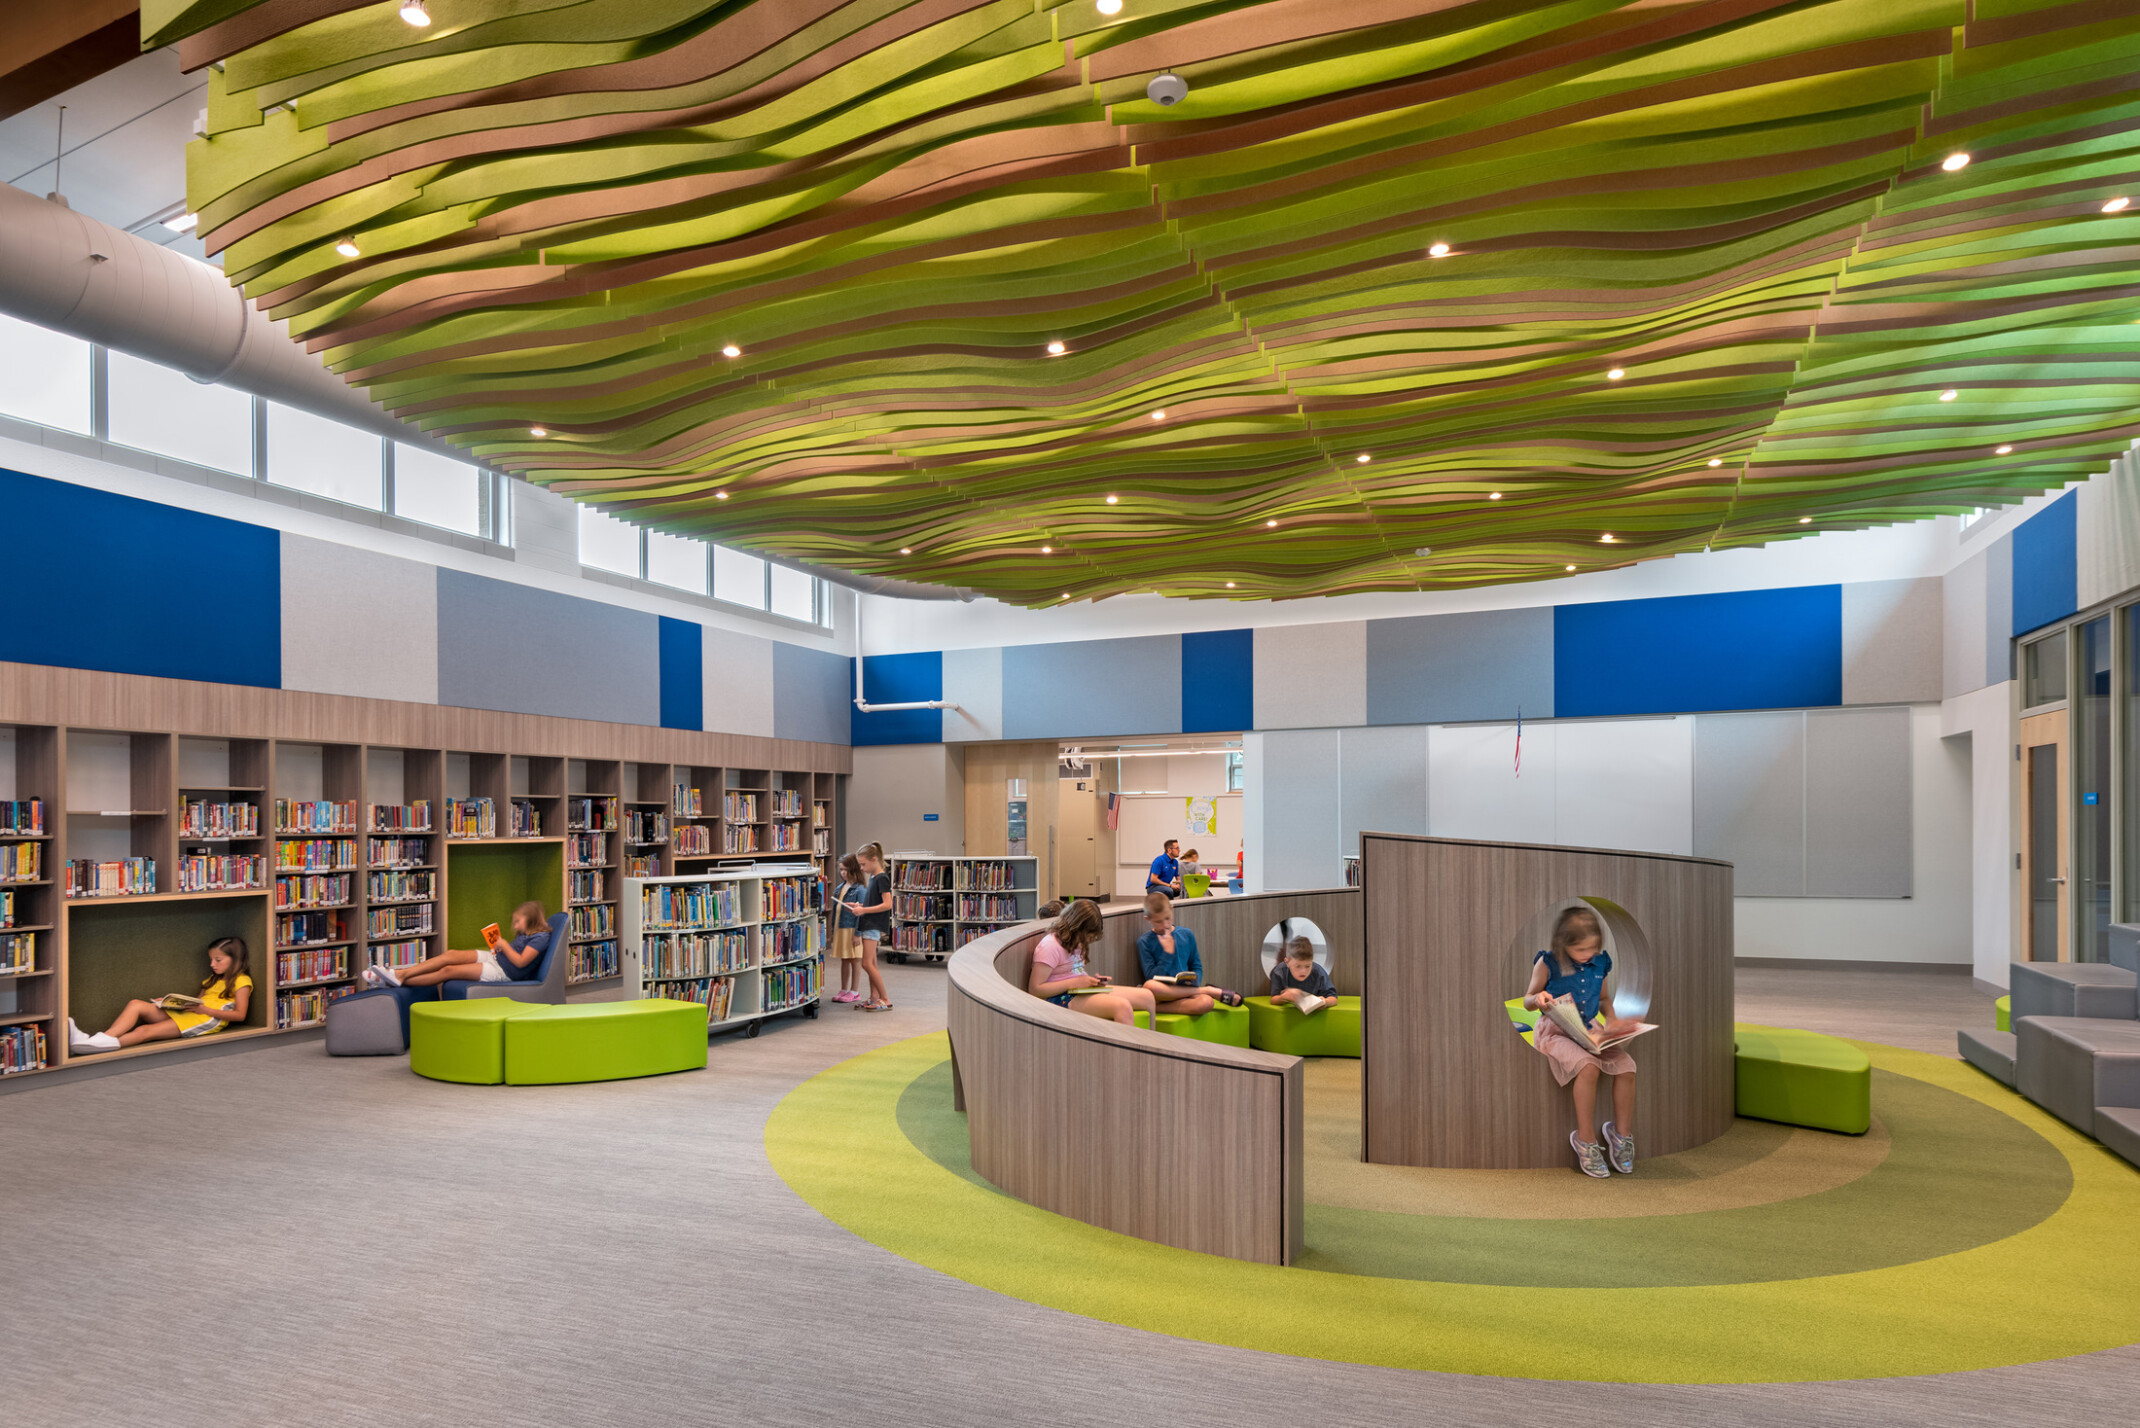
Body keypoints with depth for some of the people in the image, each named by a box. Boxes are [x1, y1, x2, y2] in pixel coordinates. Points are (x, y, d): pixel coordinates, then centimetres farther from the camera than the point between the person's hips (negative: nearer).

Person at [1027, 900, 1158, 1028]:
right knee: (1122, 1006, -32)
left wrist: (1092, 980, 1)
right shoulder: (1050, 946, -13)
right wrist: (1075, 982, -19)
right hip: (1064, 998, -10)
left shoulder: (1075, 942, 15)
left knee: (1147, 996, -4)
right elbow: (1034, 989, -18)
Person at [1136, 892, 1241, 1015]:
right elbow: (1152, 978, -7)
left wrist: (1193, 981, -7)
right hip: (1162, 994, -1)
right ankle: (1210, 991, -23)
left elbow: (1197, 968, 15)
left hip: (1184, 991, 1)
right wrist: (1168, 952, -10)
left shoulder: (1187, 935, 11)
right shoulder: (1144, 942, 1)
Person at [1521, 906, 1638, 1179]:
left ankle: (1622, 1134, 4)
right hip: (1556, 1032, -5)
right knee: (1588, 1066, -32)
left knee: (1627, 1066, -19)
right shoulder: (1548, 963, -7)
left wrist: (1610, 1018, 4)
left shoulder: (1599, 962, 6)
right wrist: (1539, 999, -21)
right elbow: (1527, 1000, 2)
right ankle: (1586, 1141, -17)